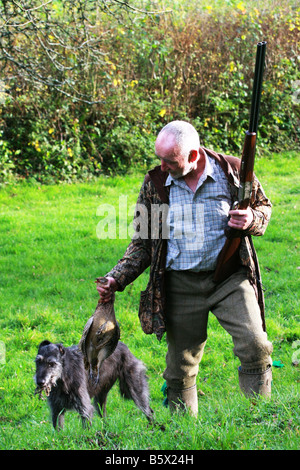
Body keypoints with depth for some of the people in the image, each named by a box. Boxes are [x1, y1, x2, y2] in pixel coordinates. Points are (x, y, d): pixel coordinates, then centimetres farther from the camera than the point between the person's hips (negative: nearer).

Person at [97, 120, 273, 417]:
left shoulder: (232, 171, -5)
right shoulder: (155, 184, 0)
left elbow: (263, 206, 13)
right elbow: (142, 243, 8)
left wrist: (252, 220, -12)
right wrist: (117, 279, -4)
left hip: (230, 278, -1)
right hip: (181, 286, 2)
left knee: (254, 346, -16)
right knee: (180, 366, 7)